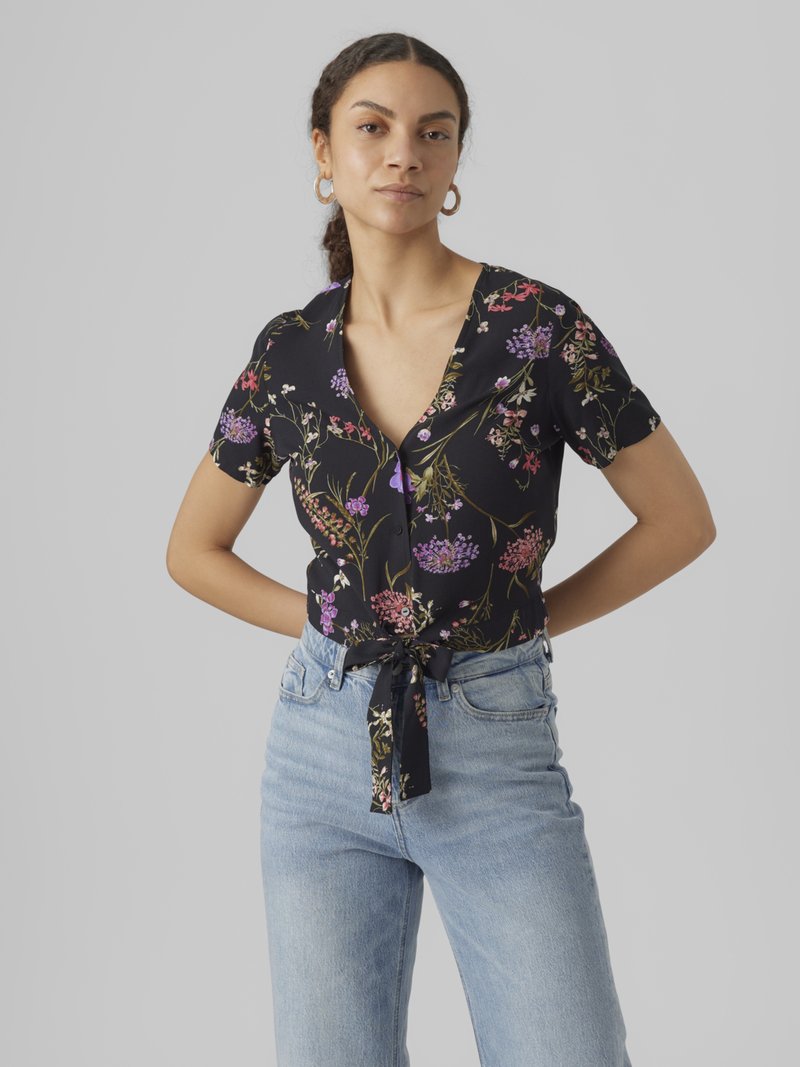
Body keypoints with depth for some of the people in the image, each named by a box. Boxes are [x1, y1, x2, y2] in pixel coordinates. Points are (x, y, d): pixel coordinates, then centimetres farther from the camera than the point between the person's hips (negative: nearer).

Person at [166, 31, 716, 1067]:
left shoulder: (537, 323, -7)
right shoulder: (290, 350, 2)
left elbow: (680, 520, 1)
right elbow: (192, 548, 15)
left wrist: (525, 619, 2)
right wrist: (330, 624, 5)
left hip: (496, 747, -2)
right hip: (325, 740, 3)